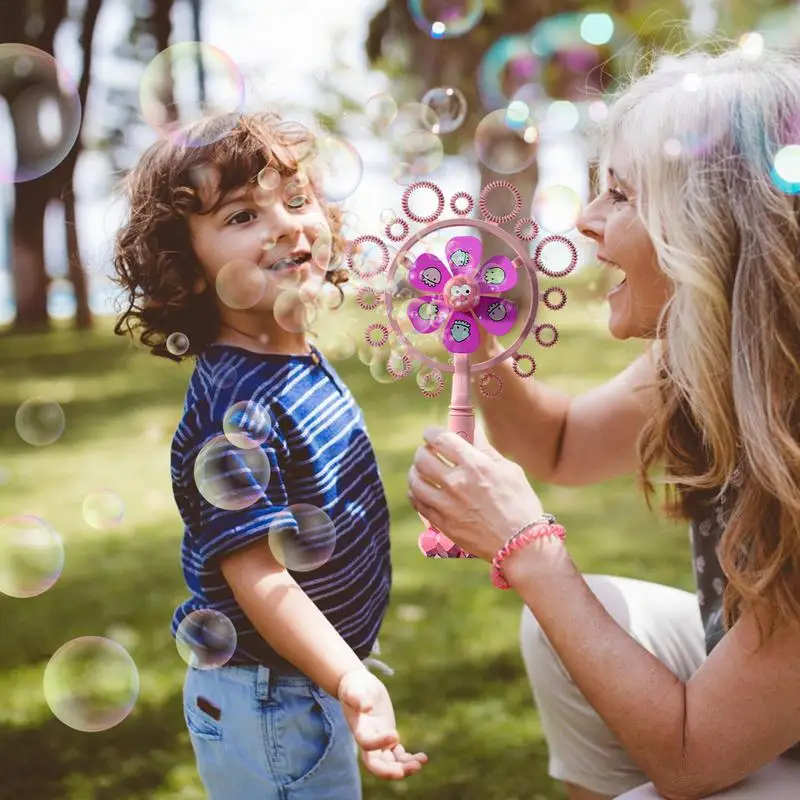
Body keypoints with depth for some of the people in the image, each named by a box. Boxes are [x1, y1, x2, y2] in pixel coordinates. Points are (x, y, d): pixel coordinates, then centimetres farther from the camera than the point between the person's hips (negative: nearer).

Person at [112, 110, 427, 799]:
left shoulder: (305, 365, 2)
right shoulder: (237, 406, -27)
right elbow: (255, 573, -30)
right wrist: (353, 682, -38)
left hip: (317, 683, 9)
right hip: (268, 708, -9)